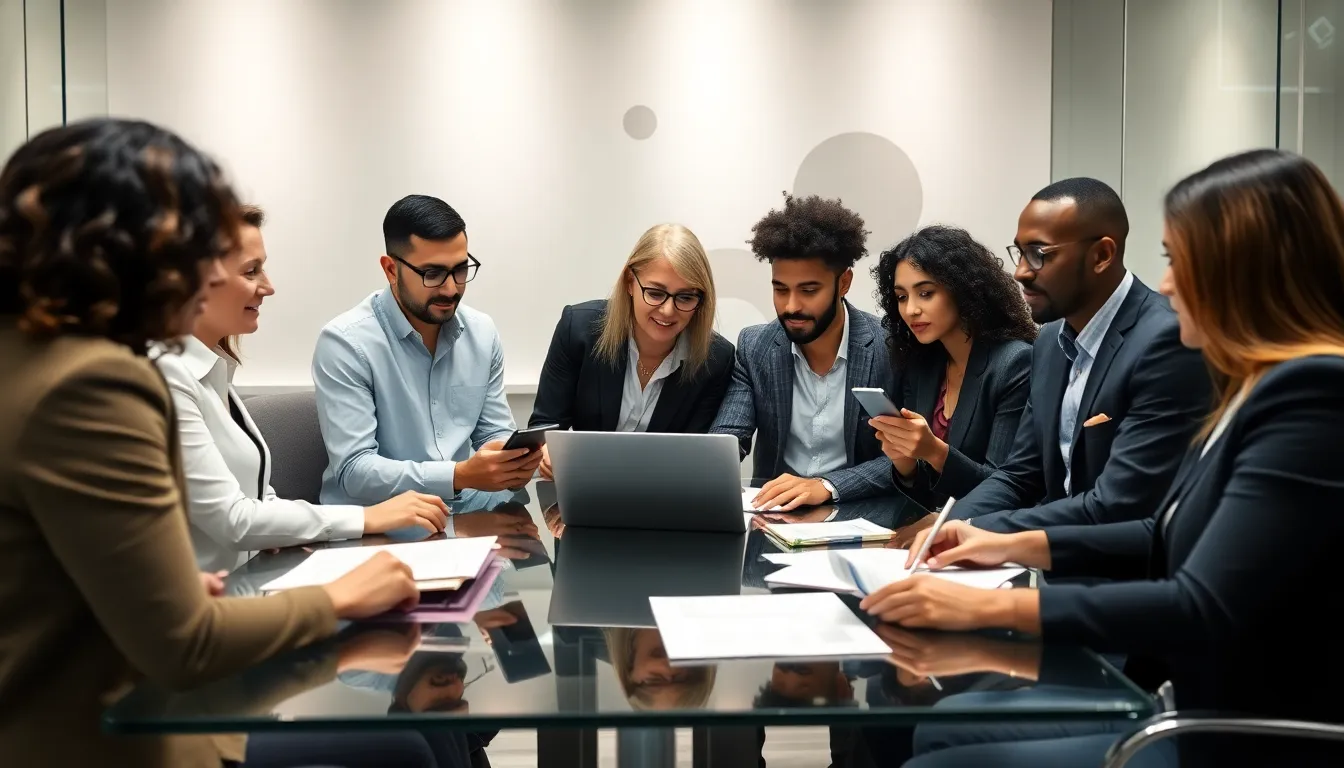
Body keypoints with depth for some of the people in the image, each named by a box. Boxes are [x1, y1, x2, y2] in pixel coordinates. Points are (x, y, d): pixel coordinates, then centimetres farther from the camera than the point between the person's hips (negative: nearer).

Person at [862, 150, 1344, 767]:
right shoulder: (1266, 387, 11)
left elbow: (1206, 612, -27)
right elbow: (1172, 540, 19)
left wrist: (991, 606, -25)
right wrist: (1019, 545, 11)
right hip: (1209, 711, 9)